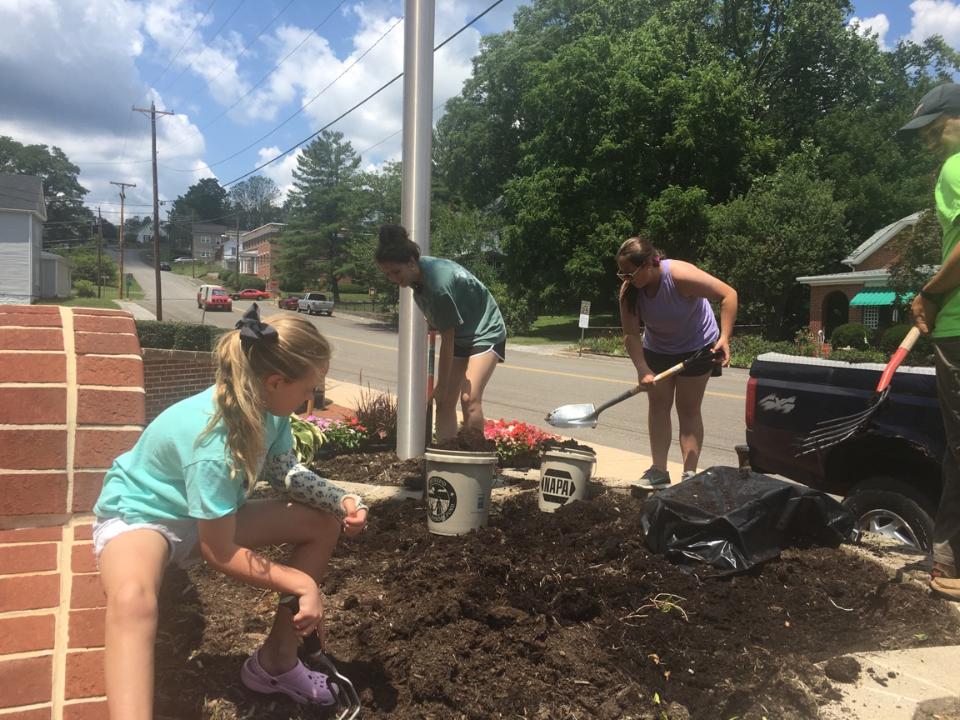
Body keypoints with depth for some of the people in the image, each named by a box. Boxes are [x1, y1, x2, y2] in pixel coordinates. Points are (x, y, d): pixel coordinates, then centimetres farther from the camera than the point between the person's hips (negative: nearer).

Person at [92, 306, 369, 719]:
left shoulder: (266, 408, -15)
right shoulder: (212, 442, -36)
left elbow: (283, 470, 4)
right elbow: (221, 554, -27)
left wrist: (342, 500, -11)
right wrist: (303, 584, -21)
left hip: (207, 516, 8)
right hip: (137, 515, -8)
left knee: (323, 524, -1)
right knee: (133, 599, -42)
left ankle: (275, 662, 9)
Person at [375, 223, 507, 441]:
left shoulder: (439, 284, -33)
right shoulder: (419, 274, -9)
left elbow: (447, 340, -26)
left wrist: (442, 385, -17)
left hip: (486, 332, -8)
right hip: (460, 335, 8)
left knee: (469, 398, -22)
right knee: (445, 401, -1)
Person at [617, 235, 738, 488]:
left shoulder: (681, 275, -33)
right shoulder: (629, 290, -20)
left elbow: (728, 294, -29)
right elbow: (631, 335, -22)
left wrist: (724, 338, -35)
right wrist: (642, 370, -34)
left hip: (696, 347, -4)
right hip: (656, 350, 5)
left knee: (688, 409, -2)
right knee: (658, 405, 4)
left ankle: (689, 475, 2)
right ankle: (659, 472, 11)